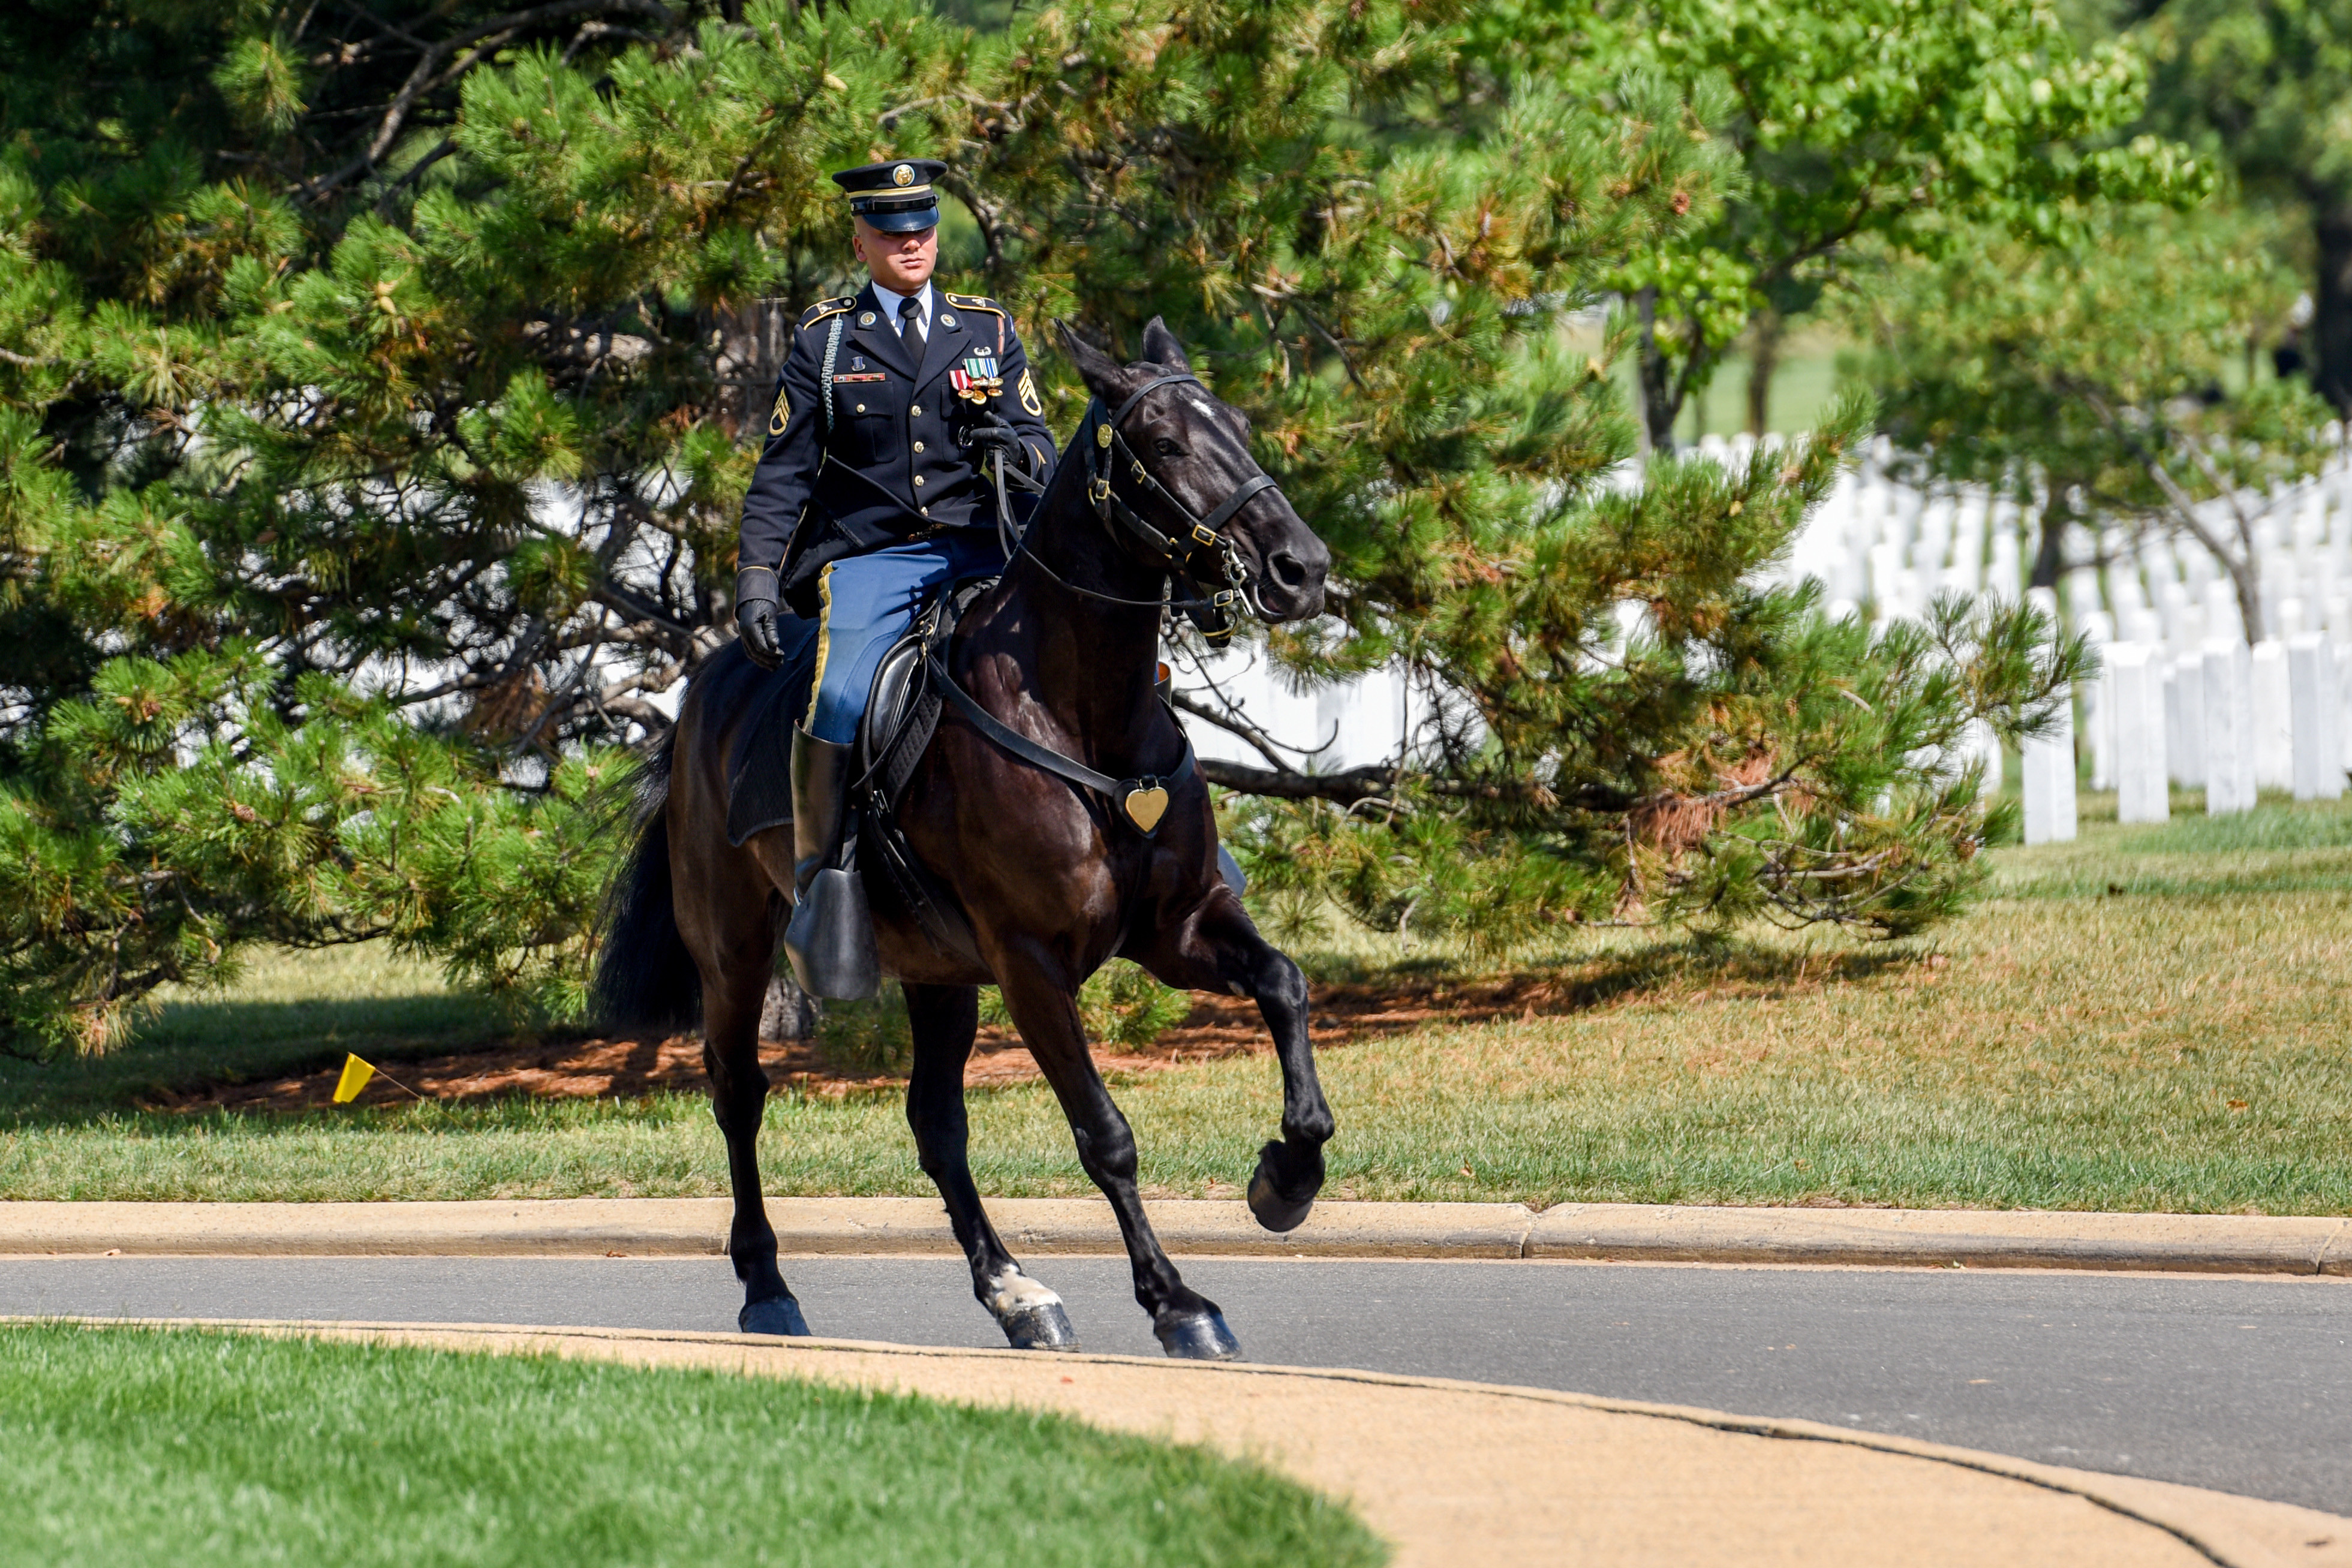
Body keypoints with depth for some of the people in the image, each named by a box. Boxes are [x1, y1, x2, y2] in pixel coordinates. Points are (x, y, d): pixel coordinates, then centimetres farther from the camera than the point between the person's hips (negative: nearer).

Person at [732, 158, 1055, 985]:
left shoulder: (988, 330, 16)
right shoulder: (824, 341, 11)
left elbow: (1041, 449, 12)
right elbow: (783, 473, 10)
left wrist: (1014, 448, -13)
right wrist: (757, 577, -2)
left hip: (979, 547, 2)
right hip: (867, 556, -2)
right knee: (843, 698, -31)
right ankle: (820, 885, -19)